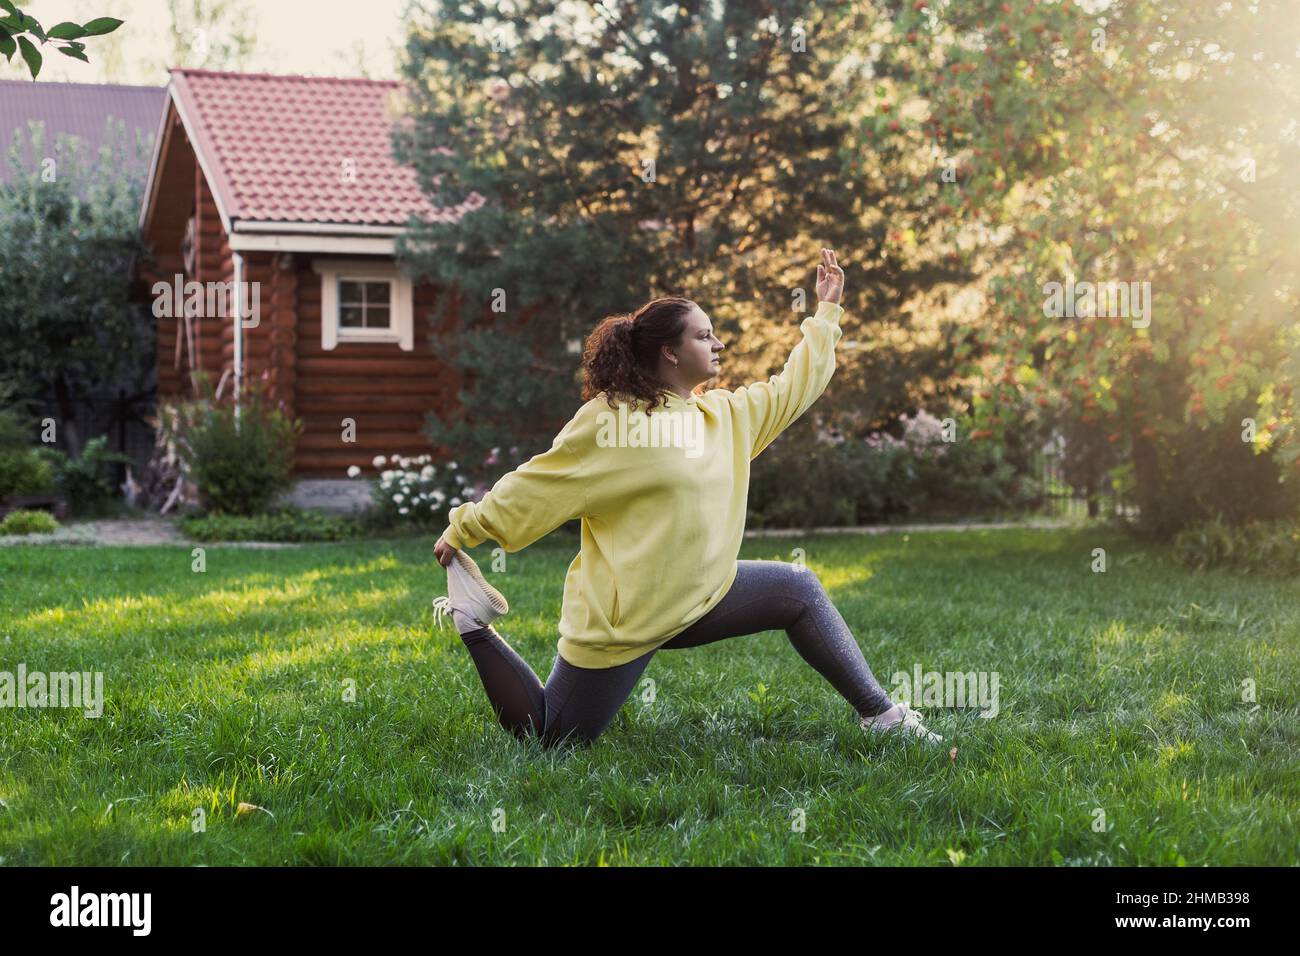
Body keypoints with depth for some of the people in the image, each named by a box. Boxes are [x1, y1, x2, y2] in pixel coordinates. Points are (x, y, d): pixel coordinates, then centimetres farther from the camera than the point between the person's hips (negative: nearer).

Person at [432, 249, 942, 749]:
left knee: (799, 590, 5)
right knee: (545, 736, -1)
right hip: (619, 618, -7)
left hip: (698, 598, 7)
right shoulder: (609, 418, -16)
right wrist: (464, 529, -4)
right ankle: (474, 619, 15)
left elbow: (793, 386, 20)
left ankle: (880, 715, 12)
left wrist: (827, 310, 22)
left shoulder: (726, 414, 7)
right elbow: (537, 485, -9)